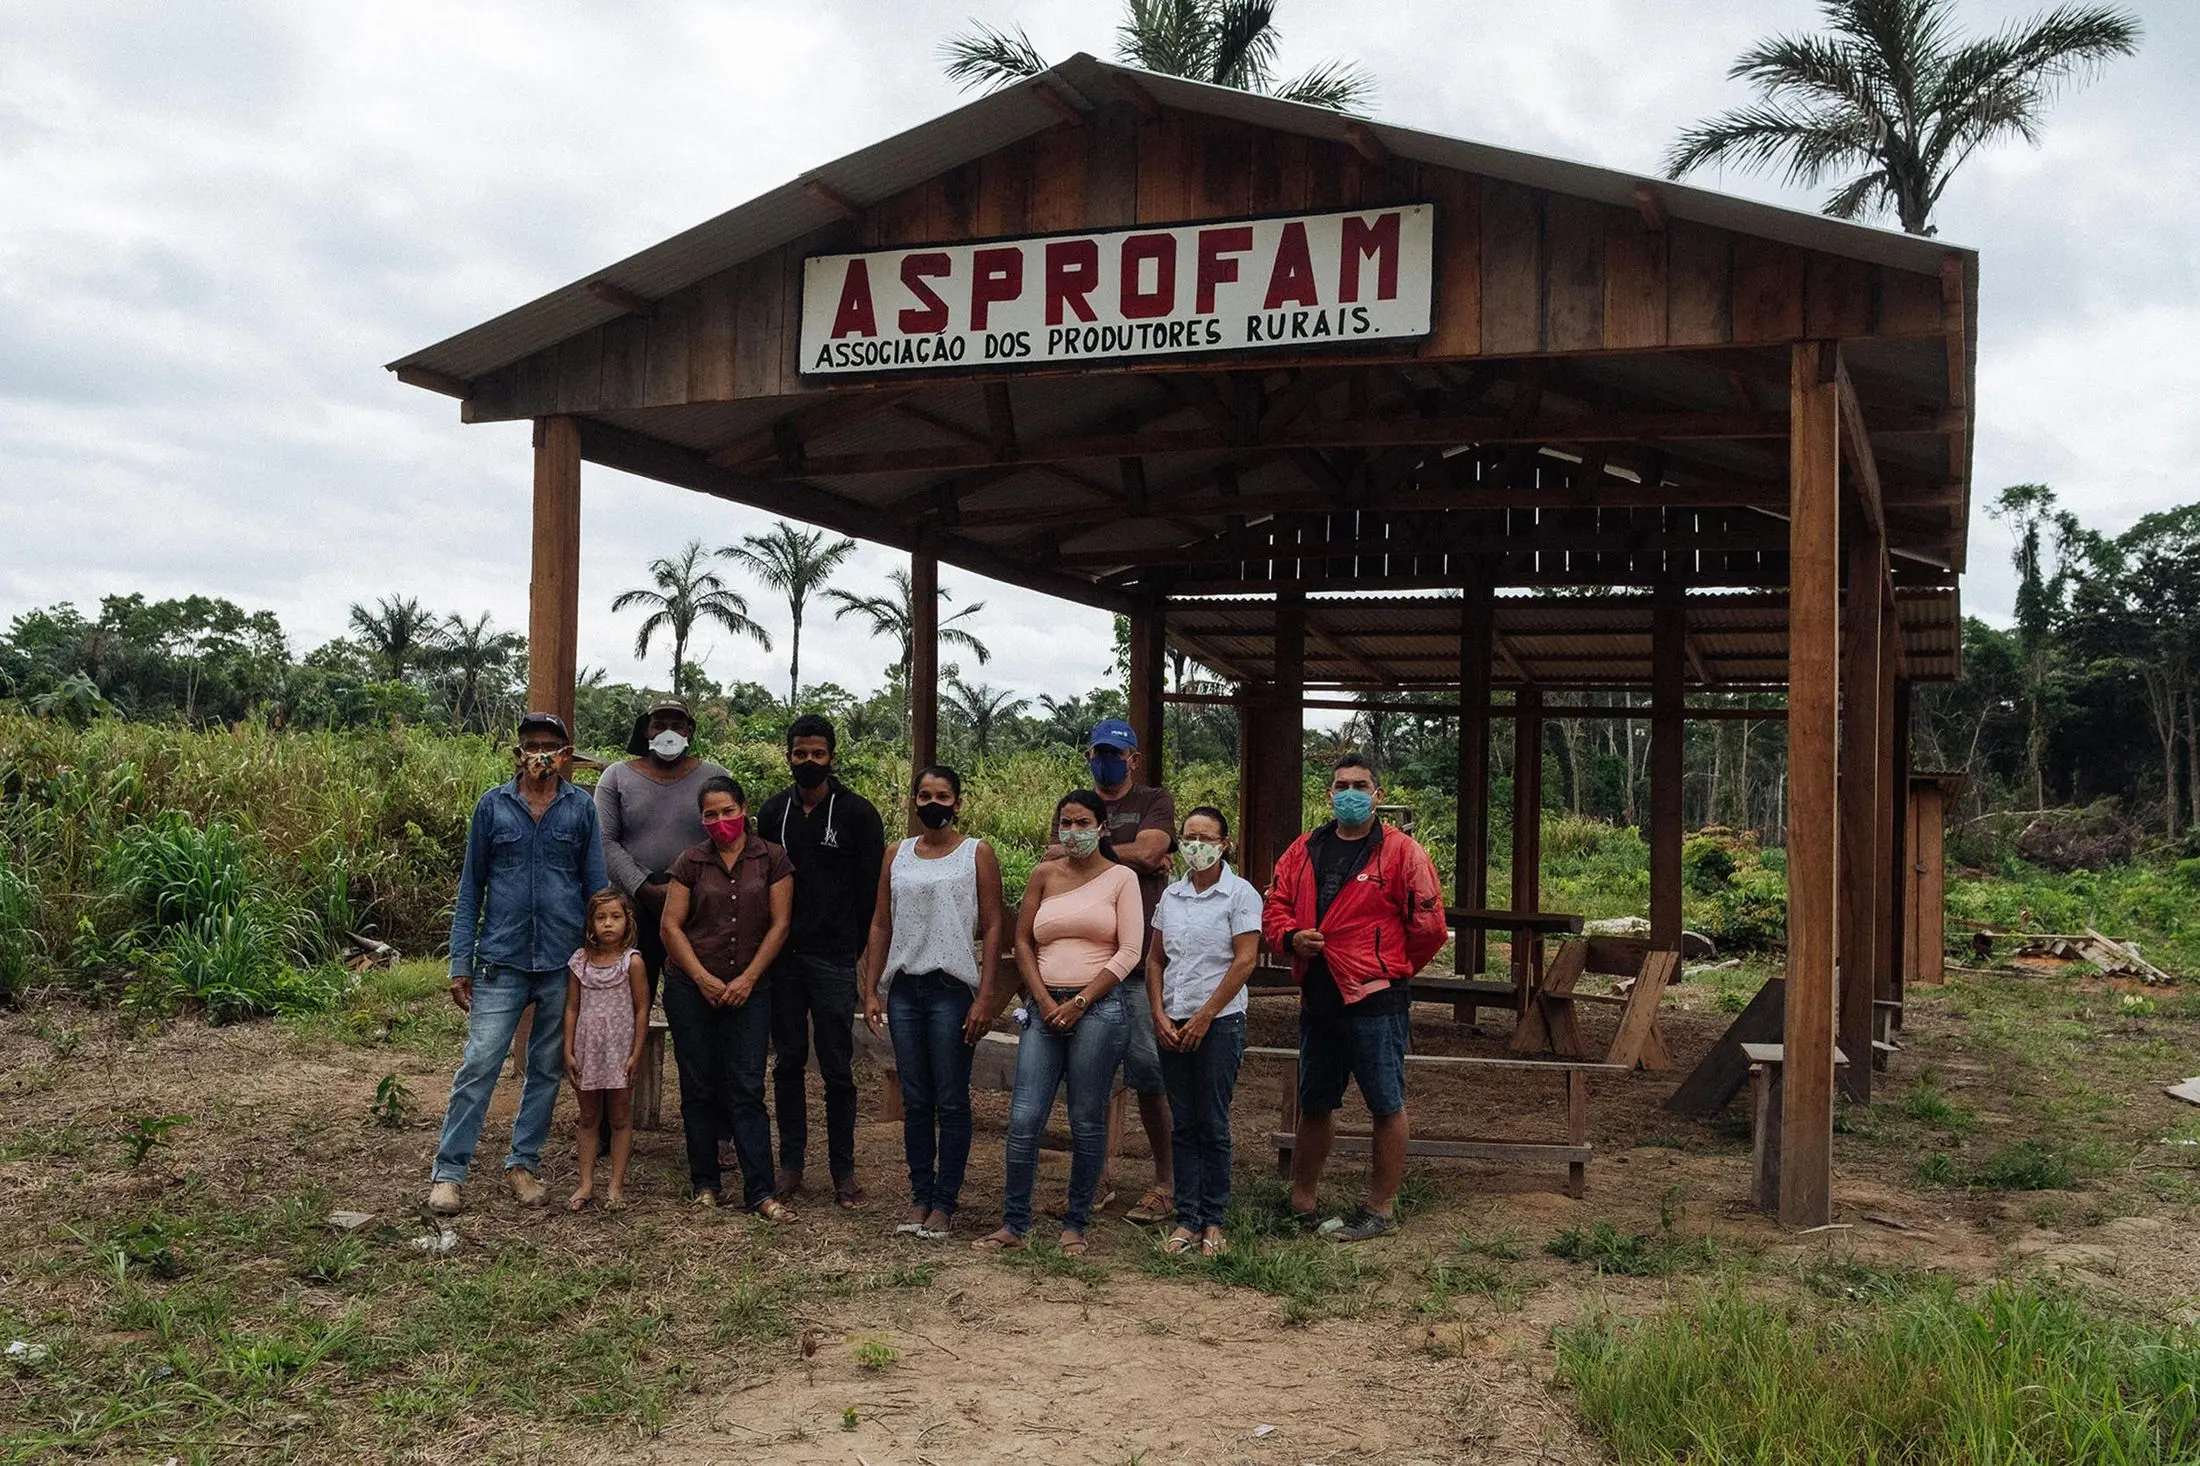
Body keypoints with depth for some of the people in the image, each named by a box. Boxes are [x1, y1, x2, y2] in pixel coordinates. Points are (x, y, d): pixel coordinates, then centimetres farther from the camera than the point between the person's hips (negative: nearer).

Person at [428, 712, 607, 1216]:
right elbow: (471, 887, 6)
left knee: (548, 1069, 10)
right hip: (501, 961, -1)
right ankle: (448, 1171, 0)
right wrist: (460, 963, 2)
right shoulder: (492, 806, 4)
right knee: (479, 1065, -7)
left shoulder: (581, 809, 4)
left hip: (563, 964, 1)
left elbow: (596, 886, 7)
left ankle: (523, 1161, 23)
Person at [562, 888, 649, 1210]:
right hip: (587, 1051, 3)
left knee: (620, 1118, 6)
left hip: (619, 1051, -3)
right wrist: (568, 1051, 0)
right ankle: (586, 1183, 18)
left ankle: (616, 1185, 13)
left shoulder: (632, 961, -8)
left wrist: (636, 1054, -9)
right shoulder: (581, 960, 1)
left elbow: (642, 1010, -6)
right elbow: (572, 1008, 5)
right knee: (588, 1118, 11)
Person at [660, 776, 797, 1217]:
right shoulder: (690, 862, 4)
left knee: (747, 1090, -5)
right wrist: (704, 979, -8)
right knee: (699, 1089, 6)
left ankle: (760, 1193, -4)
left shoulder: (772, 859, 2)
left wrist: (748, 978, -8)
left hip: (748, 989, -1)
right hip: (691, 988, 1)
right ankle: (705, 1185, 17)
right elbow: (671, 925, 1)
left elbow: (780, 924, 0)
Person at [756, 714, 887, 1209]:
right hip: (783, 957, 4)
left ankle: (843, 1170, 8)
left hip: (833, 959, -4)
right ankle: (790, 1163, 17)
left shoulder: (857, 812, -2)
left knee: (837, 1069, 0)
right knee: (788, 1062, 9)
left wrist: (853, 949, -5)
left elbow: (871, 888, -2)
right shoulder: (774, 811, 10)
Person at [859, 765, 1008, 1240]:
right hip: (903, 990, 4)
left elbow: (992, 928, -3)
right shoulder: (898, 856, 12)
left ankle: (945, 1204, 7)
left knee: (951, 1102, 0)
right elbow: (881, 925, 13)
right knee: (914, 1101, 9)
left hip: (953, 990, -4)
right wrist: (871, 991, 6)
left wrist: (986, 997, -10)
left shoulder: (977, 854, 1)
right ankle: (920, 1196, 17)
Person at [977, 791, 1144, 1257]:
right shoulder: (1045, 875, 12)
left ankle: (1076, 1224, 14)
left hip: (1098, 1007, -2)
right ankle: (1014, 1224, 6)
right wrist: (1045, 1001, -3)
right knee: (1024, 1118, -4)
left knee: (1087, 1122, 2)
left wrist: (1080, 1002, -9)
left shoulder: (1121, 878, 4)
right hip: (1045, 1007, 3)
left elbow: (1129, 952, -2)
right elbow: (1023, 942, 10)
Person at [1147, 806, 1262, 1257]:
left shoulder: (1240, 893, -5)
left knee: (1213, 1126, 0)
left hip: (1219, 1021, -5)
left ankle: (1213, 1220, 8)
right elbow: (1155, 959, 13)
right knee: (1182, 1125, 7)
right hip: (1172, 1022, 5)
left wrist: (1204, 1017, -12)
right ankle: (1187, 1219, 11)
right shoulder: (1171, 894, 11)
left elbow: (1245, 961, -11)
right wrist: (1159, 1014, 0)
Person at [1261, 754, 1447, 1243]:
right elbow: (1275, 906, 14)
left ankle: (1381, 1209, 14)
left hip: (1375, 1001, -6)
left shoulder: (1401, 852, -6)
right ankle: (1301, 1203, 28)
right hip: (1317, 998, 6)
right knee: (1313, 1105, 16)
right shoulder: (1304, 850, 10)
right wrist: (1292, 938, -7)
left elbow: (1428, 926, -4)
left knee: (1387, 1106, 2)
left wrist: (1389, 969, 5)